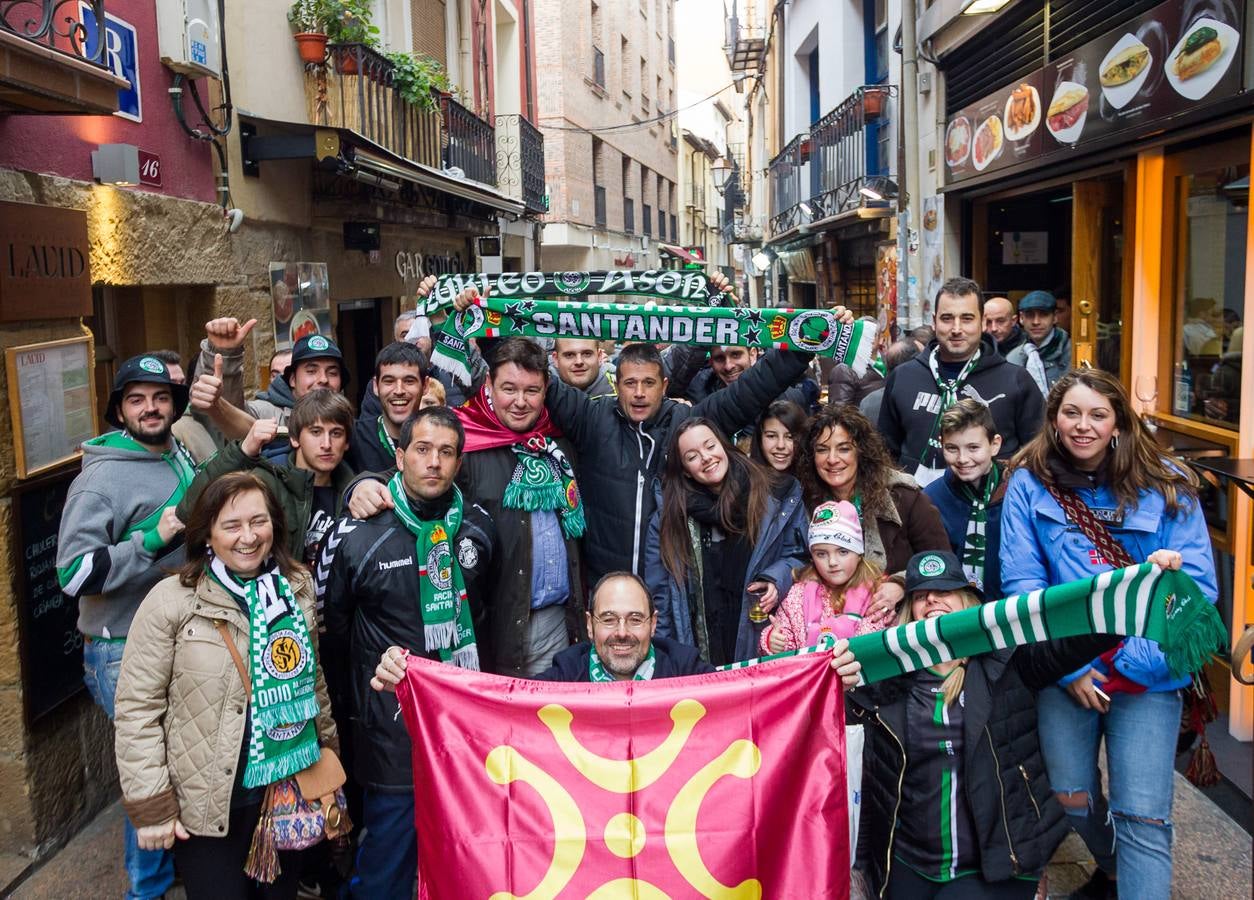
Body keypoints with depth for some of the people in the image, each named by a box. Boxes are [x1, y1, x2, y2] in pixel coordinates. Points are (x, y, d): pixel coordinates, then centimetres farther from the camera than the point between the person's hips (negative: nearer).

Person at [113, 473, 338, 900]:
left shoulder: (299, 587, 3)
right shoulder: (172, 601, -13)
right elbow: (137, 707, -10)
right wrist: (151, 806, -10)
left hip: (292, 792, 4)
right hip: (211, 804, -4)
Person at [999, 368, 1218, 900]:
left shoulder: (1166, 487, -2)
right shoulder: (1029, 483, -2)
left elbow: (1197, 585, -6)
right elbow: (1020, 581, -5)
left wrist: (1133, 658, -16)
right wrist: (1068, 663, -12)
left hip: (1147, 672, -1)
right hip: (1065, 670, 1)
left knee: (1142, 816, -7)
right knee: (1071, 797, 12)